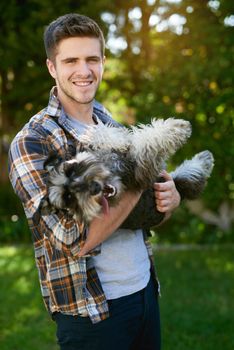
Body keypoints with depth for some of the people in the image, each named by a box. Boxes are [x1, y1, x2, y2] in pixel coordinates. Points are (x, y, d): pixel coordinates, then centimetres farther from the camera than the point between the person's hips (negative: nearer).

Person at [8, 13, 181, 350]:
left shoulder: (112, 125, 6)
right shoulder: (31, 142, -15)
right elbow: (76, 240, -23)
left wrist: (170, 197, -10)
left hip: (146, 288, 6)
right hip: (92, 312, -6)